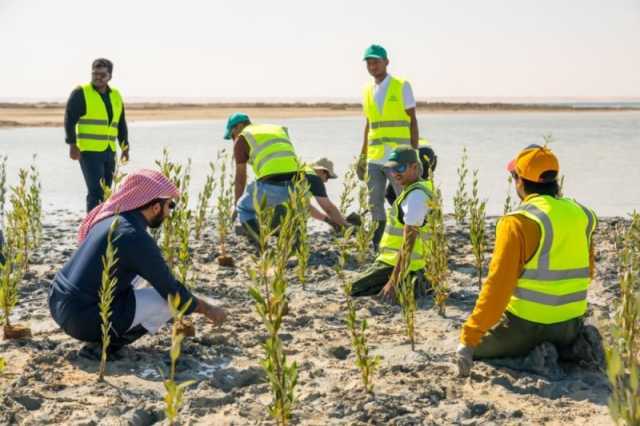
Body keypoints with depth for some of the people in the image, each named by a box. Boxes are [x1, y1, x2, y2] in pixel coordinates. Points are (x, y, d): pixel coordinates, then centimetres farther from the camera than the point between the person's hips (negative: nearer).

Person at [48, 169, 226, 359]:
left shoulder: (112, 218, 9)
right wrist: (207, 309, 7)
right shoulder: (136, 238, -17)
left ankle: (101, 335, 14)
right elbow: (172, 293, -10)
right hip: (82, 319, -9)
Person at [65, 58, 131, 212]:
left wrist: (125, 147, 14)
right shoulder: (81, 93, -5)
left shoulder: (116, 96, 14)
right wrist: (72, 145, -17)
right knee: (96, 191, -13)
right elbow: (69, 120, -10)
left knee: (105, 192, 9)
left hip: (109, 152, 6)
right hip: (89, 151, -6)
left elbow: (121, 124, 19)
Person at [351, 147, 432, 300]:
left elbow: (408, 241, -25)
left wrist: (394, 281, -27)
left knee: (353, 290, -9)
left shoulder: (415, 195, -20)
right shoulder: (415, 190, 12)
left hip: (399, 265, -10)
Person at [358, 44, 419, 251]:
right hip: (374, 159, 5)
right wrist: (362, 156, 17)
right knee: (375, 203, 7)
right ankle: (378, 247, 17)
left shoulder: (402, 86, -1)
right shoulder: (368, 91, 12)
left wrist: (415, 153, -6)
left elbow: (413, 121, -1)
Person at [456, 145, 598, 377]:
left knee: (472, 346, 16)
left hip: (526, 327, -6)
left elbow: (497, 287, -21)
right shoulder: (581, 215, 2)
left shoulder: (519, 222, -17)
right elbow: (587, 271, 13)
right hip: (572, 327, 6)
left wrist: (469, 338, -17)